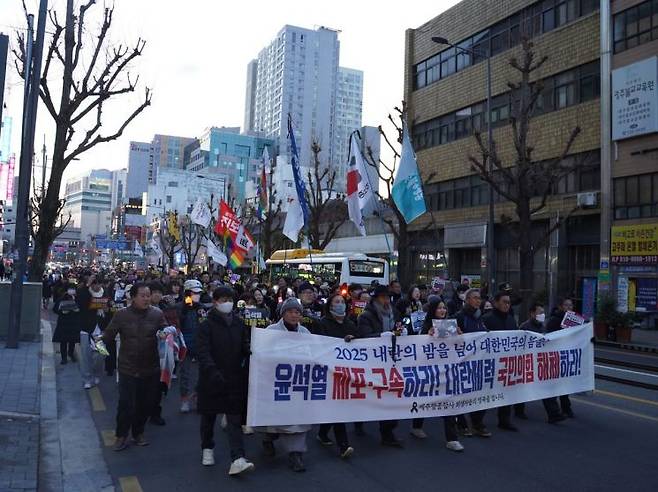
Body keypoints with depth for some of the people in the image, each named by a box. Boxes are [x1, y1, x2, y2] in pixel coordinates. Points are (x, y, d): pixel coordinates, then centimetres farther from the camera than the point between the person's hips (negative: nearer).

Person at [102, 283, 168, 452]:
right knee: (126, 403, -3)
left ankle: (138, 433, 34)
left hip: (151, 368, 2)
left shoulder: (157, 314, -2)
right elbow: (108, 335, -1)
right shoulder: (122, 315, -3)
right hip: (128, 368, -1)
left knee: (145, 403, 12)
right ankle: (122, 436, 19)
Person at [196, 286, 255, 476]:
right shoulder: (206, 325, -8)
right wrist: (213, 372, -32)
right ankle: (207, 448, 36)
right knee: (209, 416, 15)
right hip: (211, 379, -2)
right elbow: (203, 352, -18)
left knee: (235, 419, -3)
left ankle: (237, 459, -7)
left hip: (235, 379, 2)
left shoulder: (239, 324, 5)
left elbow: (245, 347, 10)